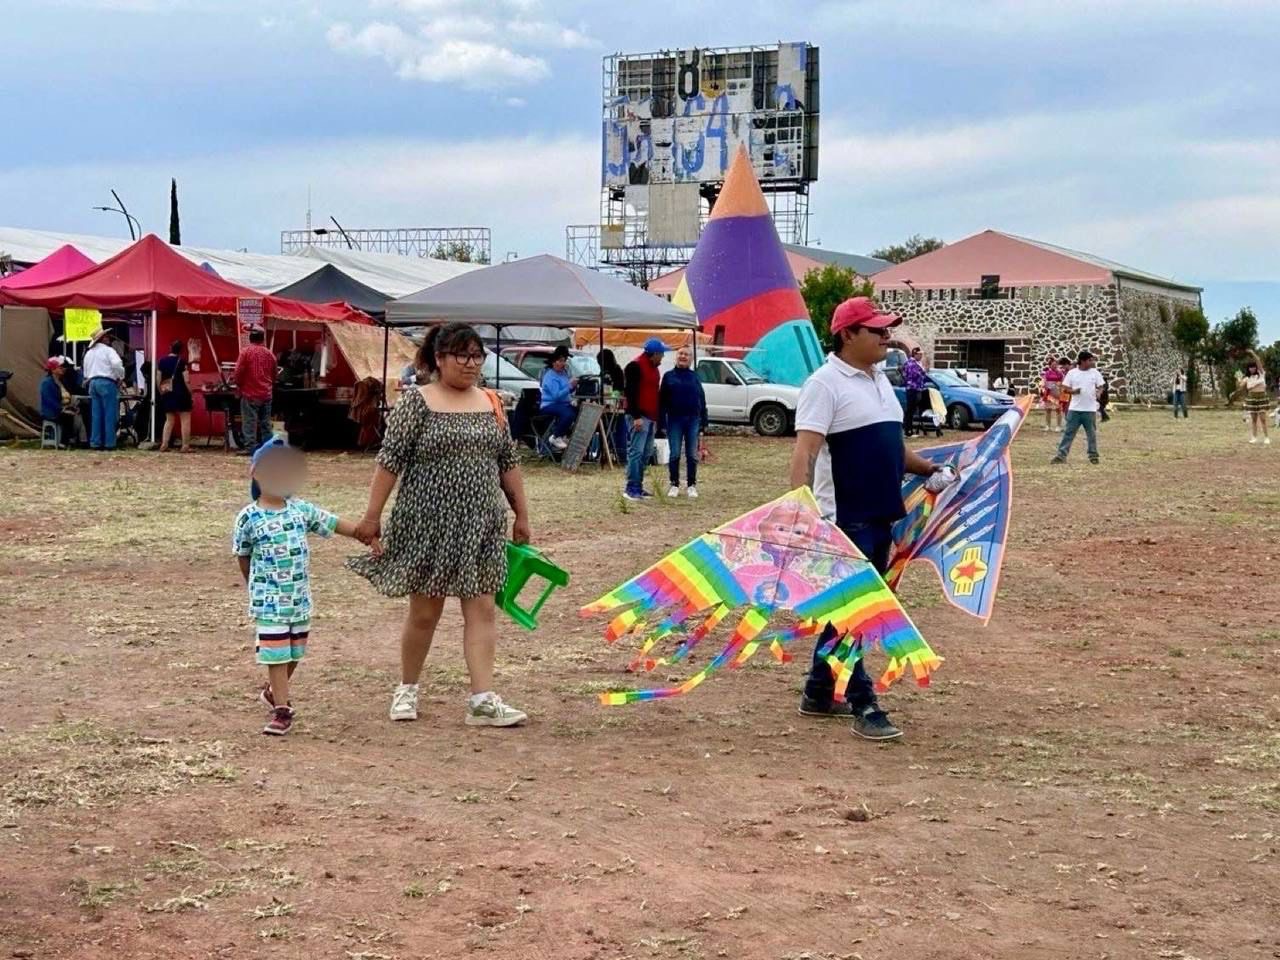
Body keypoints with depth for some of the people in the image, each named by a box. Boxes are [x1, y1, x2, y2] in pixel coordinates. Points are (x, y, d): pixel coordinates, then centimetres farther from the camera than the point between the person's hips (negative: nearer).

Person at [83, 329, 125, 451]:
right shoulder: (108, 350, -5)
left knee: (96, 415, 7)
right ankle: (109, 443, -6)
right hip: (107, 382, -7)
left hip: (93, 382, 7)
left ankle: (95, 443, 5)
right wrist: (120, 377, -5)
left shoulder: (89, 353, 18)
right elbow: (116, 364, -19)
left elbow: (86, 372, 20)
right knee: (109, 414, -4)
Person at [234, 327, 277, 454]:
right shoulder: (270, 354, 8)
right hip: (266, 394, 5)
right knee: (265, 423, 9)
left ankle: (250, 448, -9)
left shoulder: (246, 351, -7)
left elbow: (238, 373, -10)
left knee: (250, 422, -4)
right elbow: (274, 375, 13)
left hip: (250, 393, -4)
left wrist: (239, 386, 7)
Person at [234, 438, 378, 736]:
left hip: (300, 598, 5)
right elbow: (243, 558, 2)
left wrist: (366, 534, -11)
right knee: (276, 654, -5)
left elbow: (334, 524, 2)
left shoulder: (301, 509, 1)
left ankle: (274, 691, 41)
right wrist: (255, 587, 9)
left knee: (294, 653, 17)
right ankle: (282, 710, 2)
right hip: (269, 600, -5)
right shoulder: (249, 518, -10)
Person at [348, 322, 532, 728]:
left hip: (481, 526, 4)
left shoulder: (491, 404, 9)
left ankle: (483, 699, -4)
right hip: (428, 524, -4)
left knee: (482, 610, -2)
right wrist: (372, 516, -13)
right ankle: (407, 689, 25)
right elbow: (389, 461, -8)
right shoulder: (417, 402, -6)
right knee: (425, 611, 6)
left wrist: (521, 515, 12)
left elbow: (508, 463, 14)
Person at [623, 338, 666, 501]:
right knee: (636, 452, -11)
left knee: (646, 453, 10)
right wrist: (636, 416, -21)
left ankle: (638, 486, 15)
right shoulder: (635, 366, -11)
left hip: (651, 417, 10)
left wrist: (657, 416, 21)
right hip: (639, 417, -10)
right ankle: (631, 488, -11)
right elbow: (631, 393, -17)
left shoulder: (653, 367, 19)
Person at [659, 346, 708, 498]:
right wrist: (662, 421, -5)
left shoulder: (694, 377, 8)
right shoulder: (669, 376, 5)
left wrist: (703, 422, 3)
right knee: (674, 454, 1)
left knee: (692, 455, 3)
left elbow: (702, 400, 9)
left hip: (693, 420, 1)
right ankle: (674, 485, 9)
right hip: (674, 420, -1)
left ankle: (691, 486, 10)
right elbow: (662, 400, 3)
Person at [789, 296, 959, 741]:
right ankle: (863, 706, -2)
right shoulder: (826, 383, -12)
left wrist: (928, 471, 13)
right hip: (844, 519, -9)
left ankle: (819, 694, 25)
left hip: (881, 517, 9)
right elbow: (805, 450, -21)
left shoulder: (880, 380, 15)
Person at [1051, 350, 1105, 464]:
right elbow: (1065, 389, 2)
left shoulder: (1095, 373, 4)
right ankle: (1061, 455, 0)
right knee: (1068, 432, -1)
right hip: (1074, 409, -1)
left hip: (1090, 409, 1)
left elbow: (1101, 386, 7)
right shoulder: (1072, 373, 0)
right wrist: (1073, 391, -18)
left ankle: (1093, 455, 19)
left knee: (1092, 433, 7)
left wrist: (1099, 393, -15)